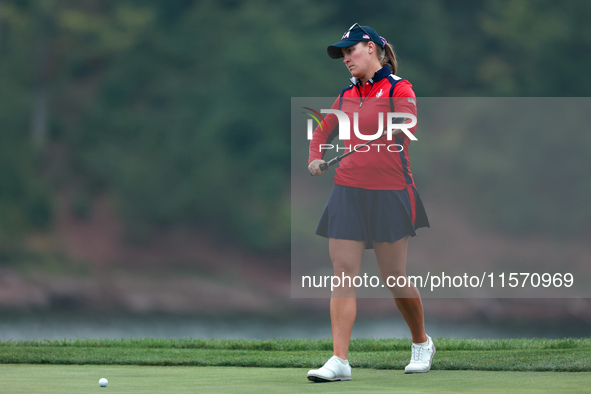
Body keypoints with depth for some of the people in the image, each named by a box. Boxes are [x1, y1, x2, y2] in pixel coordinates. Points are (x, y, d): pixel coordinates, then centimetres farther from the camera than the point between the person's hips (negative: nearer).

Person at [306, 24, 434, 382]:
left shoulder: (399, 89, -3)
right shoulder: (347, 95, 15)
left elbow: (404, 132, -16)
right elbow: (323, 132, 26)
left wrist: (368, 139, -28)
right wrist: (315, 158, 7)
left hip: (389, 192, -5)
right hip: (347, 190, 5)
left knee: (395, 278, 3)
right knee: (344, 273, -6)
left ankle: (422, 343, 28)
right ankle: (340, 361, -9)